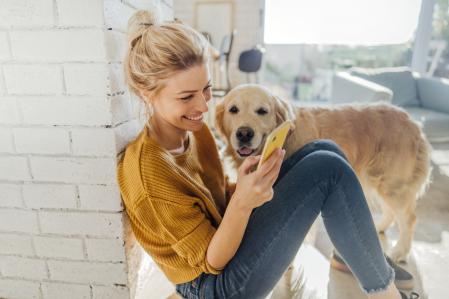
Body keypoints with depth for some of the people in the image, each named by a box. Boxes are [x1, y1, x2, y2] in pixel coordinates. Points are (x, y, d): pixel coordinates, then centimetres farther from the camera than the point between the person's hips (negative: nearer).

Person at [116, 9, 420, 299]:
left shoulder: (195, 129, -5)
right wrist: (243, 203, -37)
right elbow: (211, 262, -20)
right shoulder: (147, 173, -27)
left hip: (225, 234, 7)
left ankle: (350, 255, 11)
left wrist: (254, 182, -14)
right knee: (328, 169, -20)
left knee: (323, 150, -5)